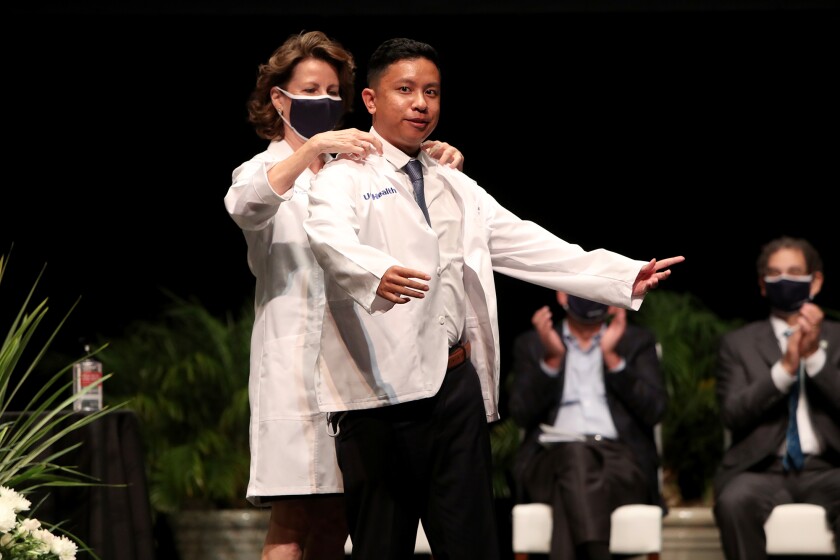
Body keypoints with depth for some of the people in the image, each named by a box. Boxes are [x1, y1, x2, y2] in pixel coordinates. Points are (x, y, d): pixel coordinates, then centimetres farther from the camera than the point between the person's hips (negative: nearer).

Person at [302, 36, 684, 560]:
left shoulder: (456, 187, 21)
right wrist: (377, 274, -46)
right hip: (382, 392, -6)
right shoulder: (346, 178, -1)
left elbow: (528, 246, 14)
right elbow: (332, 238, -23)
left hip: (458, 387, 6)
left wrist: (624, 276, 3)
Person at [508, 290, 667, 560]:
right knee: (574, 456, -38)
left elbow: (655, 410, 5)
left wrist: (612, 357, -3)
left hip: (620, 460, 0)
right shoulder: (531, 344, 22)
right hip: (551, 459, 0)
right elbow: (521, 413, 6)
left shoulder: (637, 341, 22)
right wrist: (551, 358, -6)